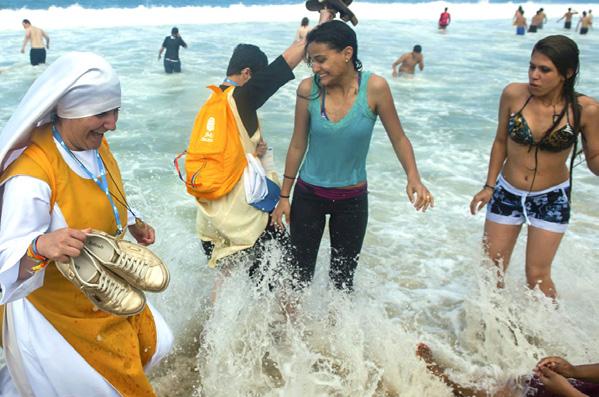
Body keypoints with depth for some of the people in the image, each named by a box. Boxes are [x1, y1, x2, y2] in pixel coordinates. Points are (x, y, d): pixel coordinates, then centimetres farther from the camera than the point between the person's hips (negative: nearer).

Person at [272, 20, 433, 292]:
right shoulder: (308, 89, -13)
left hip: (352, 199, 0)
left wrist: (413, 177, -24)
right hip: (308, 195, 1)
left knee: (343, 278, 15)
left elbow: (398, 138, -6)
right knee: (301, 273, 10)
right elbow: (298, 145, -3)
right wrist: (284, 196, 3)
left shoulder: (374, 88, -16)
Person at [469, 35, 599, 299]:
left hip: (551, 200, -2)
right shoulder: (514, 94, -13)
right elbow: (501, 142, 0)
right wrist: (489, 187, 1)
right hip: (506, 194, 2)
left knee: (537, 276, 5)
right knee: (492, 270, 13)